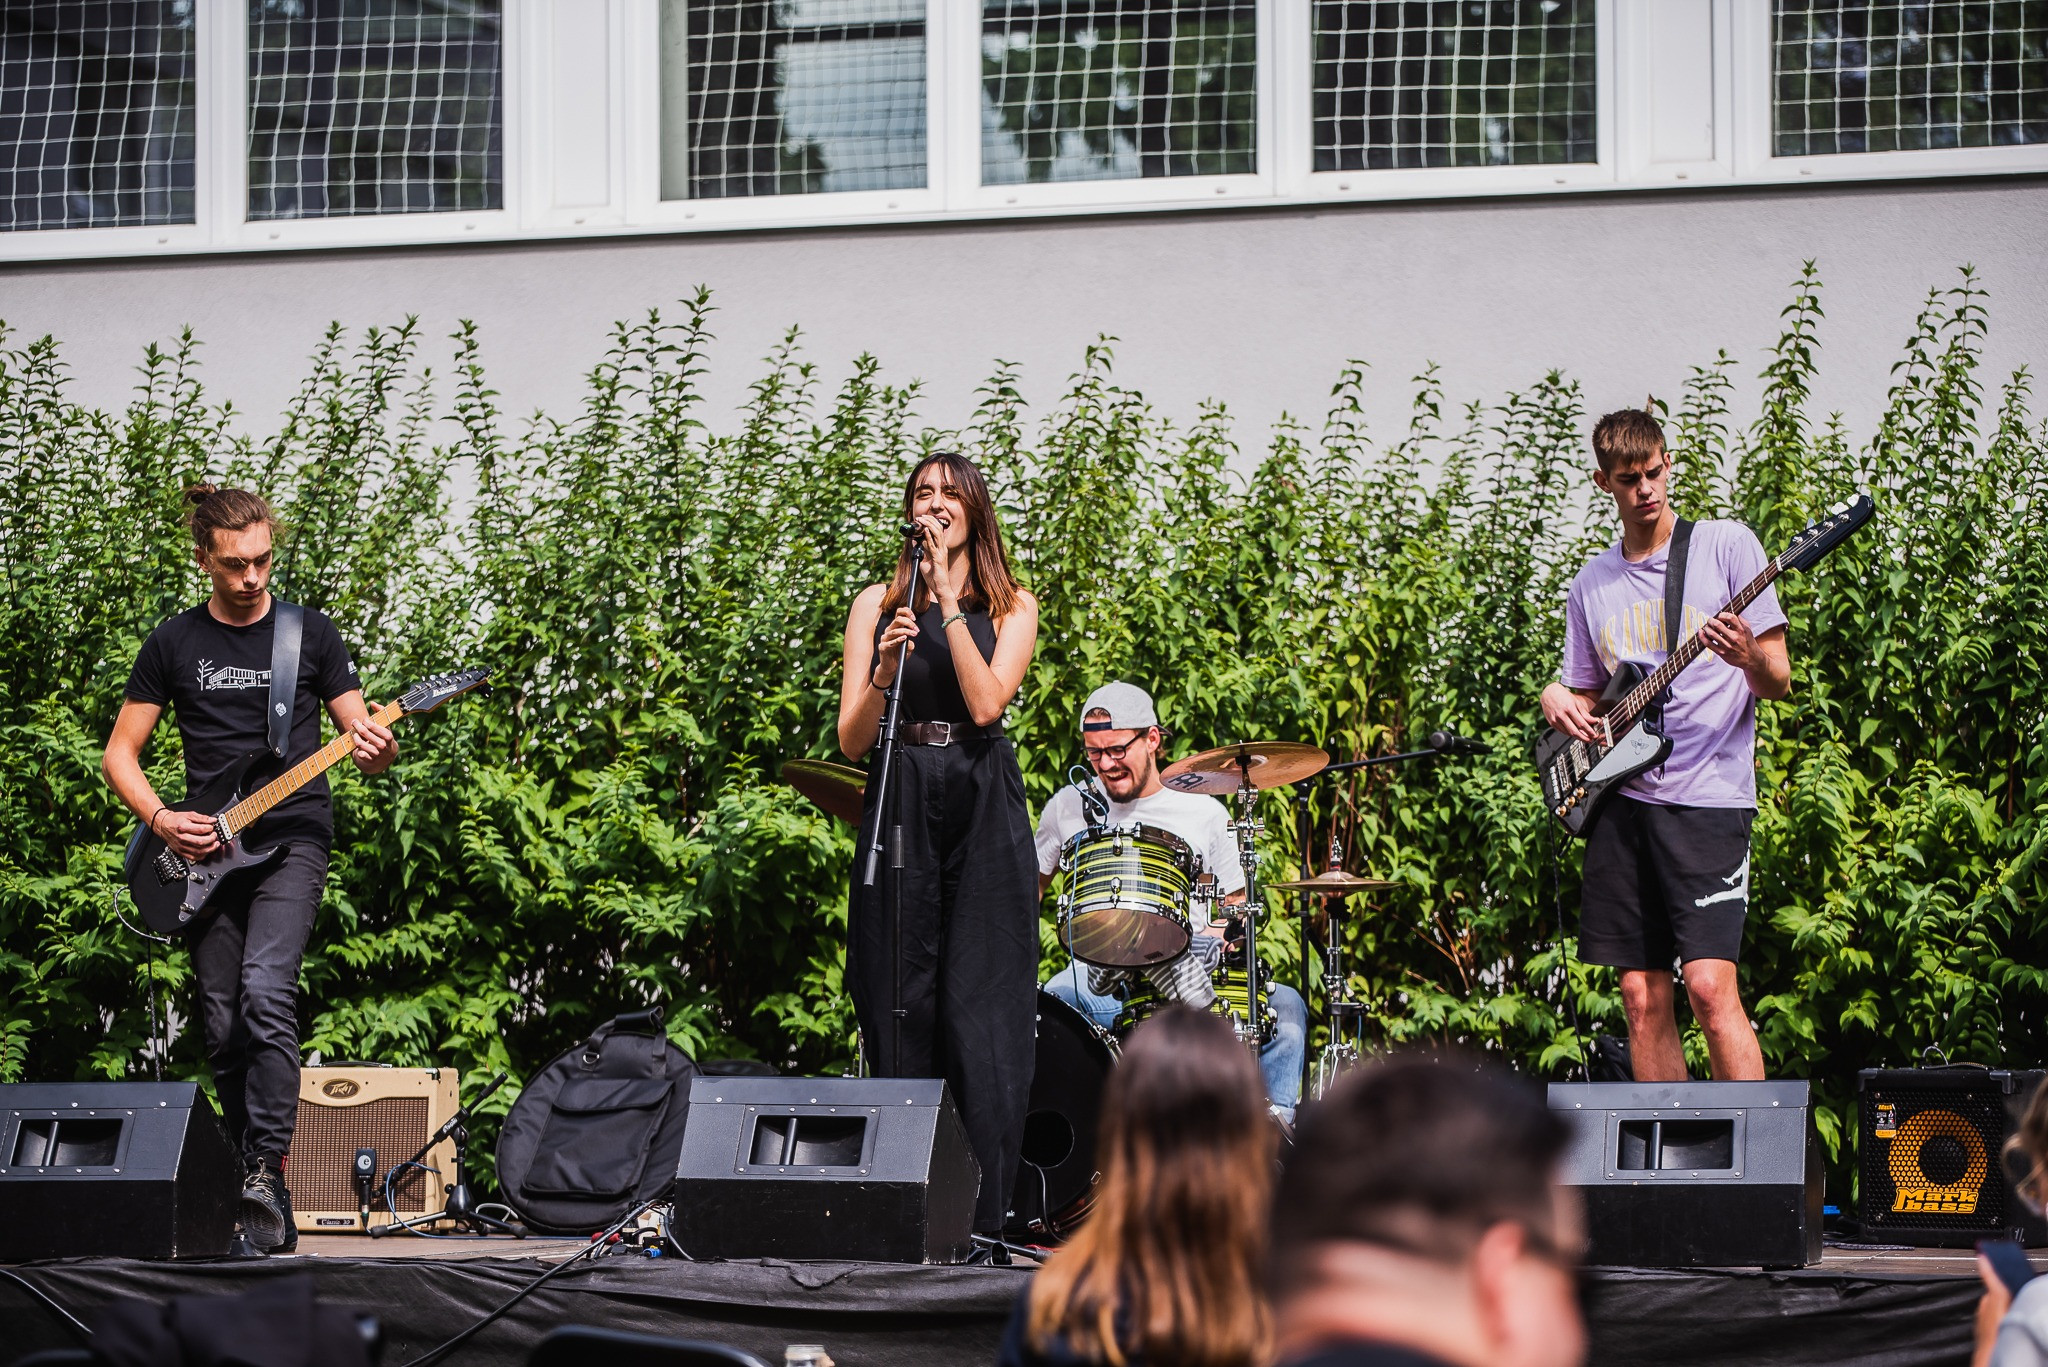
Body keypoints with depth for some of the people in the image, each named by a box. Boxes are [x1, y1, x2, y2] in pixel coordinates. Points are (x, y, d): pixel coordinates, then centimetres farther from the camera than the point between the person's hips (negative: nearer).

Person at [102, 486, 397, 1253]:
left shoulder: (310, 635, 5)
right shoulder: (173, 645, 8)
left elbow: (362, 740, 7)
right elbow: (120, 752, 10)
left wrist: (375, 755, -18)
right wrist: (160, 821, -7)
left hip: (291, 837, -3)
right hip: (204, 852, 3)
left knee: (265, 991, -24)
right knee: (223, 1030, 3)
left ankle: (267, 1168, -24)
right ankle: (253, 1199, 14)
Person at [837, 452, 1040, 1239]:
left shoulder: (1011, 606, 9)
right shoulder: (878, 605, 11)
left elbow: (986, 703, -9)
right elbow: (851, 740, 4)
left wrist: (947, 599, -7)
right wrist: (883, 675, -15)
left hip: (984, 817, -1)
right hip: (900, 809, 1)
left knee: (982, 1010, -7)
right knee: (899, 1005, -1)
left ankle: (981, 1219, -8)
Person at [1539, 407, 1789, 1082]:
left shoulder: (1727, 545, 2)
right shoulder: (1592, 584, 16)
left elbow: (1779, 682, 0)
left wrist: (1751, 658, -22)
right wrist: (1557, 698, 0)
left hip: (1710, 793, -5)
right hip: (1622, 798, 5)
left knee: (1709, 983, -16)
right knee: (1643, 997, 3)